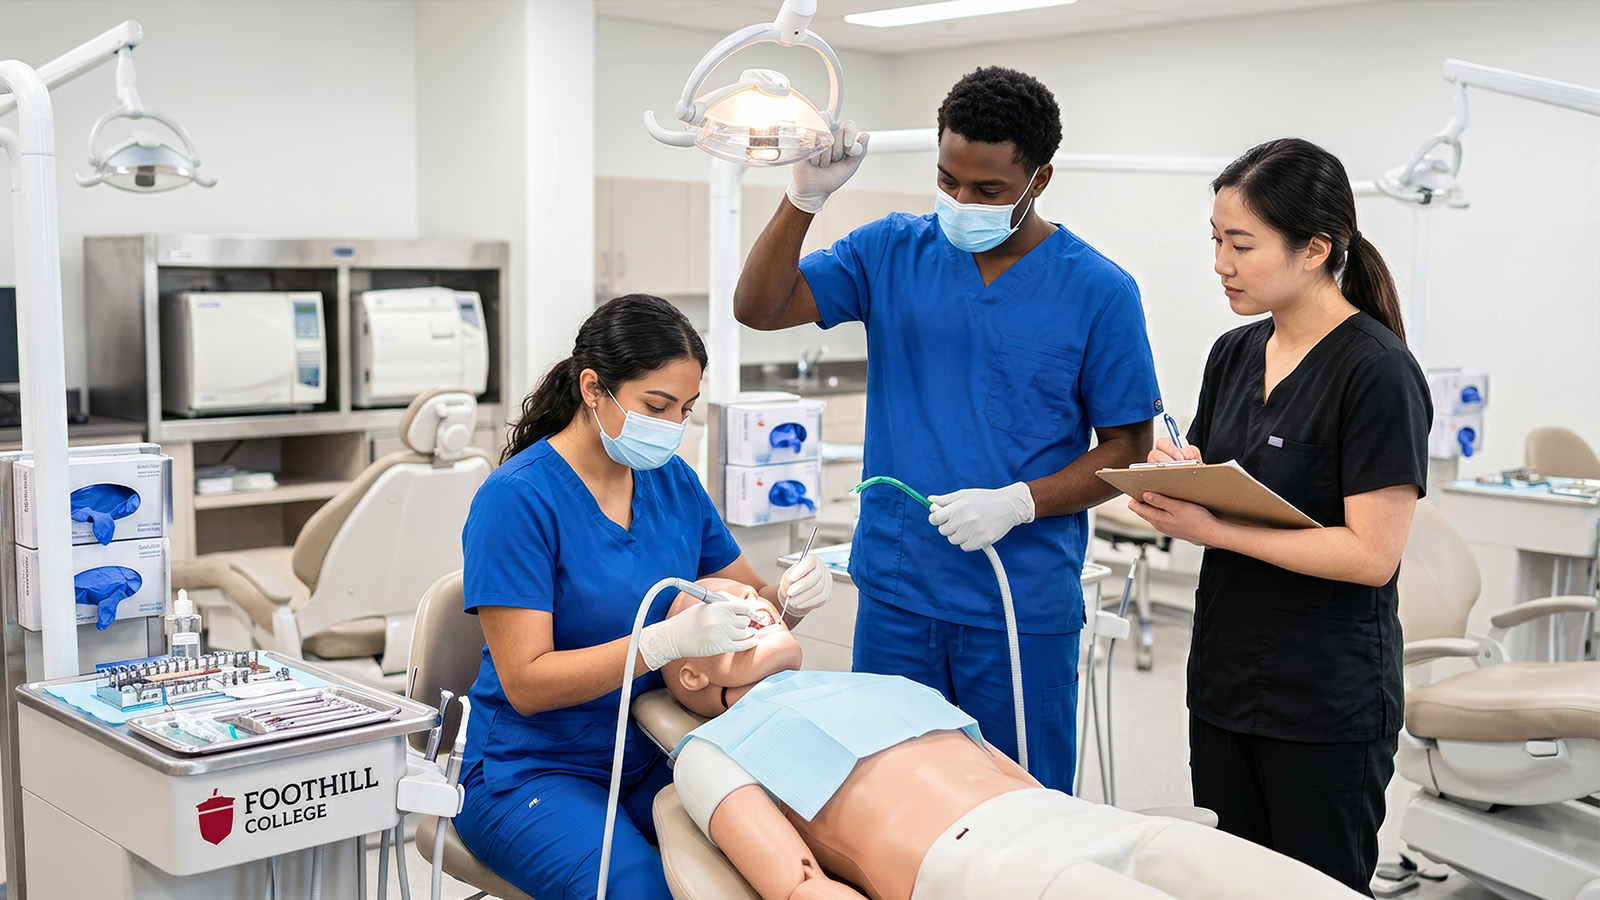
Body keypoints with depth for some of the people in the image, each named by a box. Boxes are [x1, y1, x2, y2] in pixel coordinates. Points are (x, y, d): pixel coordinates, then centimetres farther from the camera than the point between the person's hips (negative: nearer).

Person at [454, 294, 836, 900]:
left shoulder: (673, 481, 5)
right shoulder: (517, 498, -14)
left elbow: (748, 602, 16)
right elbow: (526, 683, -18)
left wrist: (791, 596, -8)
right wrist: (667, 641, -29)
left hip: (650, 758, 5)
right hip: (531, 773, -5)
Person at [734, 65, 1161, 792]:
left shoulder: (1099, 290, -5)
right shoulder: (892, 251, 3)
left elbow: (1127, 447, -3)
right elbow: (759, 308, -3)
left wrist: (1018, 503, -18)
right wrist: (805, 196, -18)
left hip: (1025, 604, -2)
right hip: (895, 592, 3)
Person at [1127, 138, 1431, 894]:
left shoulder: (1376, 371, -15)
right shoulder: (1234, 355, 7)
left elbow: (1372, 555, -19)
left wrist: (1212, 527, -22)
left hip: (1328, 703, -7)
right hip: (1224, 681, 7)